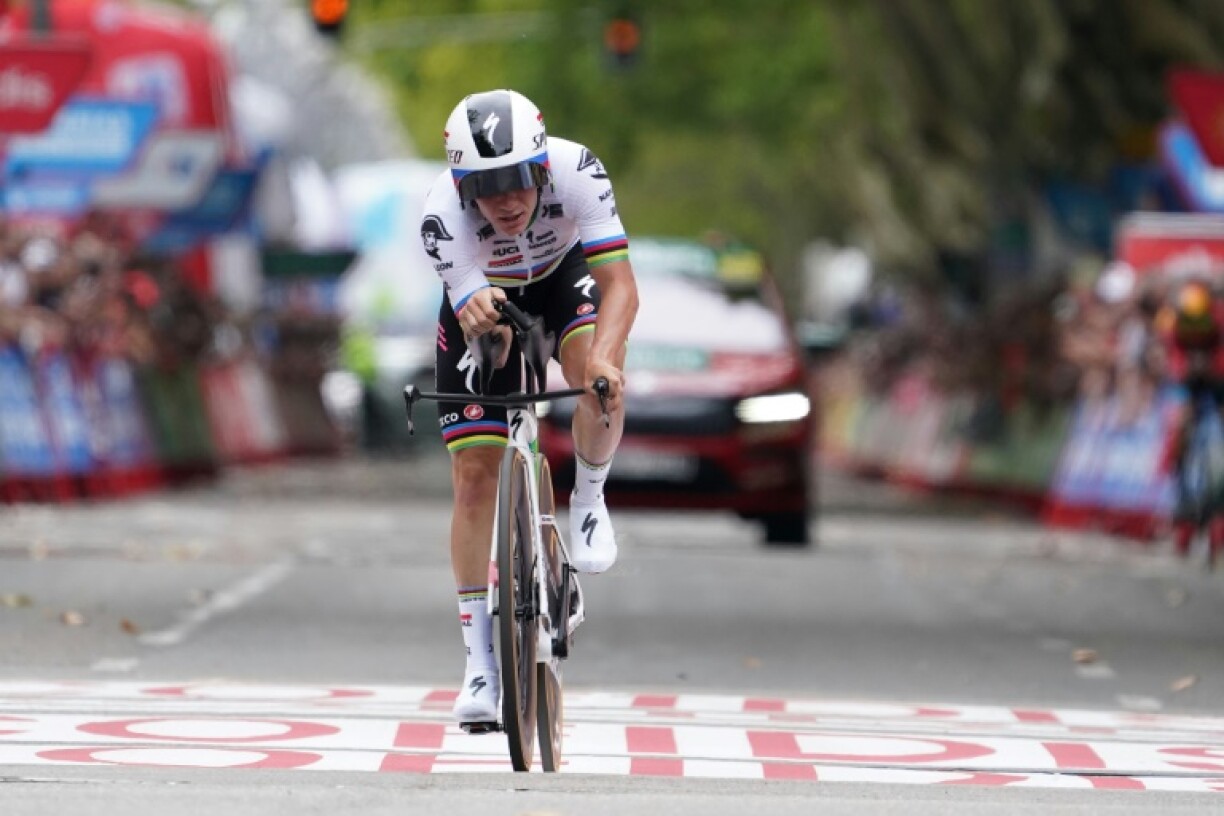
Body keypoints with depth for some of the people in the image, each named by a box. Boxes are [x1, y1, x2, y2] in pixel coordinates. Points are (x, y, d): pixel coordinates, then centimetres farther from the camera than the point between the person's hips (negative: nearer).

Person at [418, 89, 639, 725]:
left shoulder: (576, 170, -36)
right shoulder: (442, 213, -36)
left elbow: (619, 284, -39)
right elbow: (479, 328, -37)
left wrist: (603, 357, -57)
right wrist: (481, 321, -61)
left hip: (562, 273, 0)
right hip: (482, 296, 0)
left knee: (599, 382, -33)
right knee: (475, 474, -7)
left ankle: (588, 499, -2)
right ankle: (480, 662, 2)